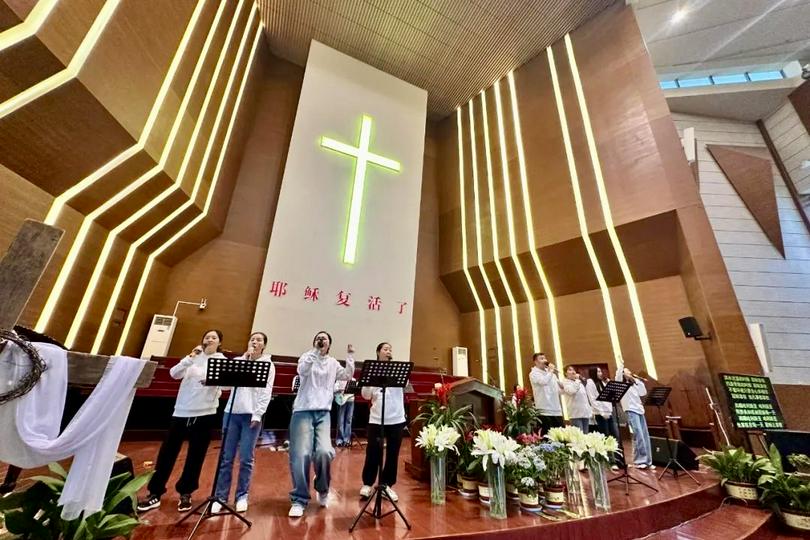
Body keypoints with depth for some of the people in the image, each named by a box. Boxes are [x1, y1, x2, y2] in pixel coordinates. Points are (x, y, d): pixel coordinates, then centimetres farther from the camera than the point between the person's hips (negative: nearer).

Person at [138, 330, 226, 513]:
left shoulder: (222, 361, -2)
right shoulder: (193, 357, 6)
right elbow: (174, 374, -8)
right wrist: (191, 357, -20)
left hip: (204, 413, -2)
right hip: (182, 411, 2)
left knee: (196, 456, 9)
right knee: (167, 453, 8)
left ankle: (185, 493, 27)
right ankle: (155, 494, 25)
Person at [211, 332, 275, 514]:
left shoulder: (268, 365, 3)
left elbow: (266, 392, -3)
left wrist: (257, 415, -13)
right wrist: (245, 358, -8)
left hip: (252, 415, -2)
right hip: (232, 413, 2)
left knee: (246, 458, 2)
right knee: (226, 457, 6)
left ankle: (242, 496, 17)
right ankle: (221, 497, 18)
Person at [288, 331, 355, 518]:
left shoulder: (333, 363, 13)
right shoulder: (307, 357, 3)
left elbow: (347, 376, 8)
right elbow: (302, 371, -17)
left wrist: (350, 356, 2)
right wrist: (315, 350, -21)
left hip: (323, 413, 2)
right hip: (303, 411, -2)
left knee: (324, 451, -13)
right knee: (301, 455, -7)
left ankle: (323, 490, 15)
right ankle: (299, 500, 12)